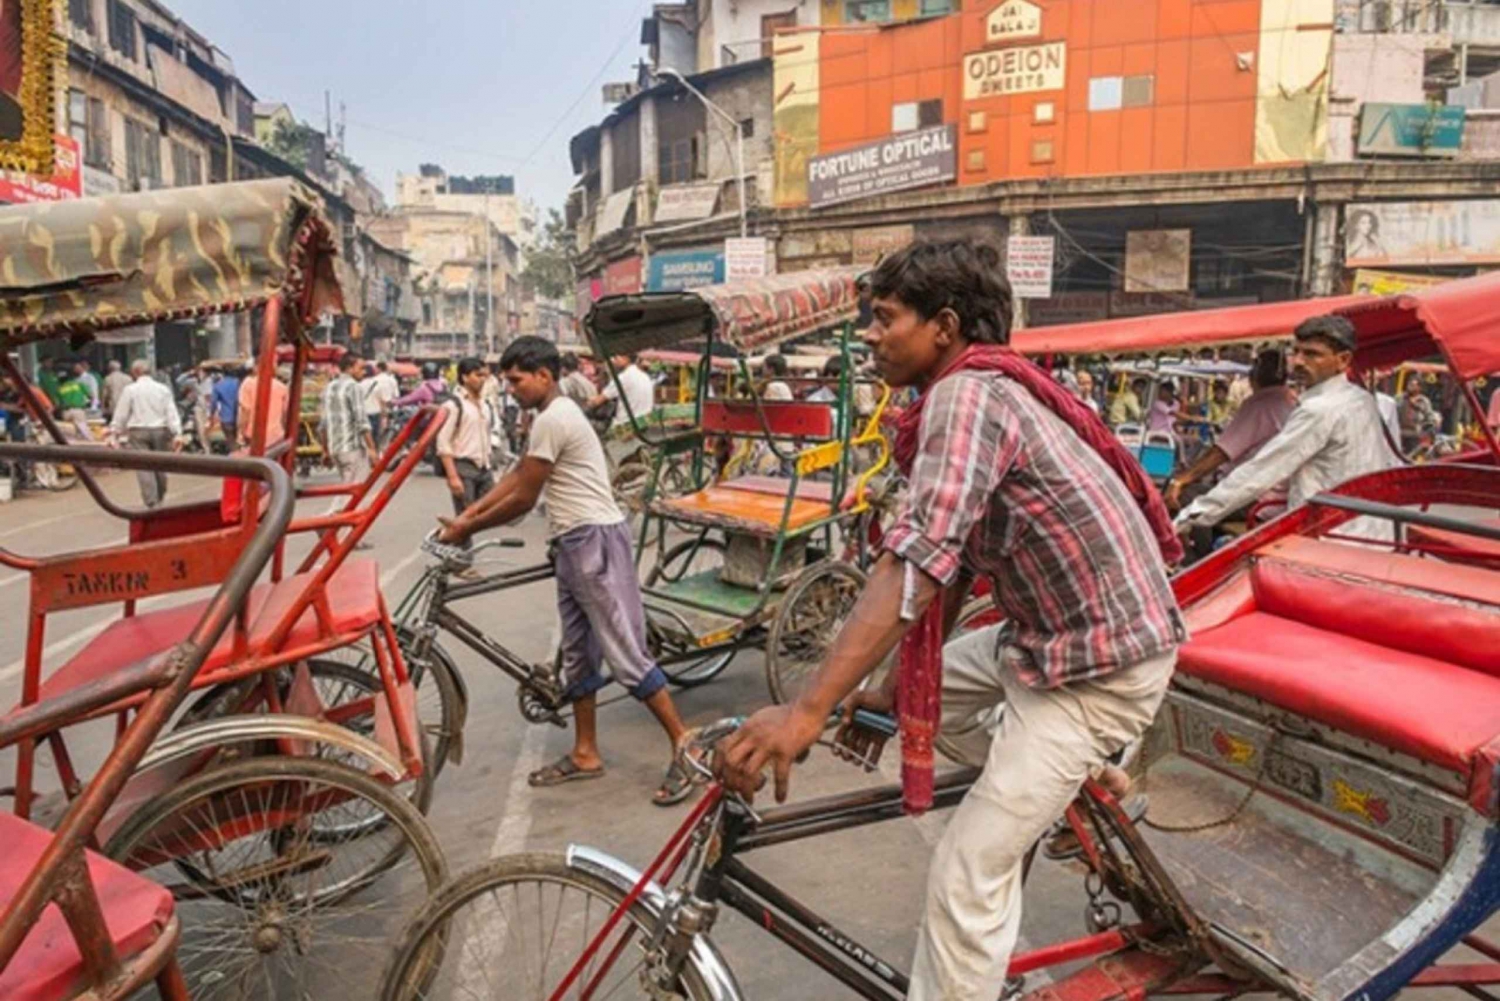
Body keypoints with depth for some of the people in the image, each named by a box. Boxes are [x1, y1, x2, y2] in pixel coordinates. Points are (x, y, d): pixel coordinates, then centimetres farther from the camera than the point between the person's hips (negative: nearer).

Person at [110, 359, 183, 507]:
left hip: (139, 431, -3)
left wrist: (115, 432, 10)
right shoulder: (163, 389, 5)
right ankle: (160, 498, 23)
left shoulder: (130, 389, -1)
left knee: (144, 467, -3)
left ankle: (151, 501, -10)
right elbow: (172, 413, 0)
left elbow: (121, 414, 1)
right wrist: (177, 434, -3)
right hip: (160, 431, 3)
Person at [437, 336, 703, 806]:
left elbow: (522, 499, -15)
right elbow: (516, 476, 19)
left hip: (594, 541, -11)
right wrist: (469, 512, 11)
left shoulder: (552, 420, -16)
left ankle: (685, 746, 0)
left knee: (626, 653, -8)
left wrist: (466, 530, -3)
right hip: (574, 543, 11)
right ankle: (585, 754, 25)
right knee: (577, 654, 15)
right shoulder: (557, 415, 17)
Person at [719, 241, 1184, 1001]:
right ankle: (1053, 787, 30)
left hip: (1105, 661, -10)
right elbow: (950, 565, 11)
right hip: (1050, 631, 10)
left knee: (965, 878, -7)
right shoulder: (980, 392, 10)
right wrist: (893, 689, 11)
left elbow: (917, 563, -33)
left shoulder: (966, 395, -20)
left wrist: (807, 711, -36)